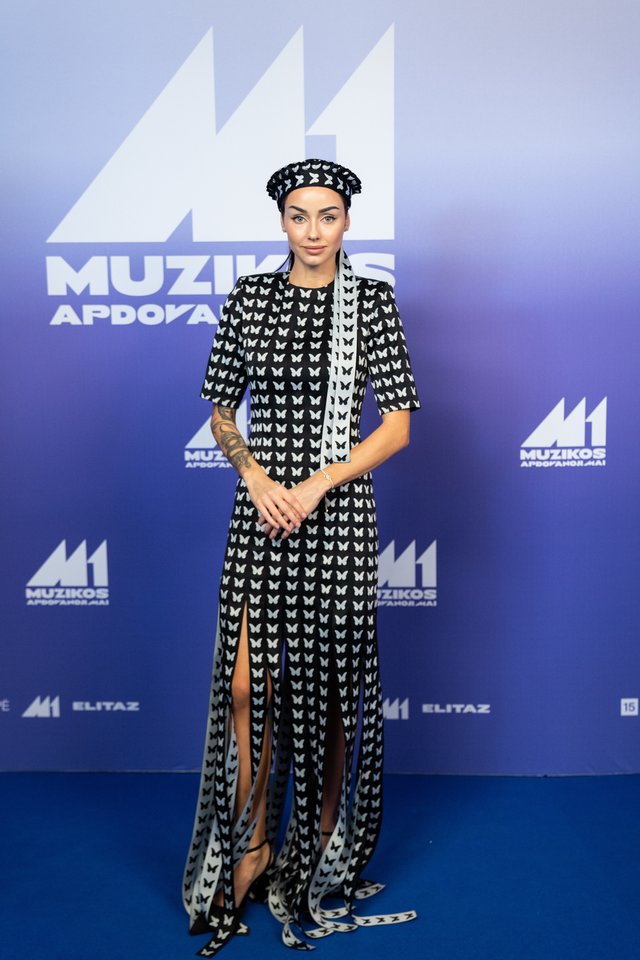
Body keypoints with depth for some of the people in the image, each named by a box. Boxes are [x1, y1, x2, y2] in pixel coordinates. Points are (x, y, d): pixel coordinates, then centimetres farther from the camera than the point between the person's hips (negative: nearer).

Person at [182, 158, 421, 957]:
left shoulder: (372, 301, 0)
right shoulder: (249, 297, 7)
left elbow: (398, 424, -4)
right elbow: (220, 411, 10)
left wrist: (316, 485, -12)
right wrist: (255, 474, -8)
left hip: (338, 513, -2)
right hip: (260, 509, 2)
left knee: (330, 682, 7)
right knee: (245, 682, 2)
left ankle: (326, 851, 28)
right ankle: (250, 849, 22)